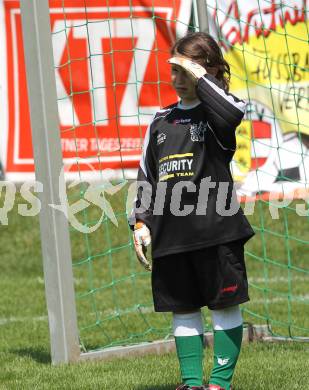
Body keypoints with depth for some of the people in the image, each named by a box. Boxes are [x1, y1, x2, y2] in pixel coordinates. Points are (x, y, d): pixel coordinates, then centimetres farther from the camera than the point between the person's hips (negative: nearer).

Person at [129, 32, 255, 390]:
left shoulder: (215, 110, 0)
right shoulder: (160, 121, 15)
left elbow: (233, 113, -27)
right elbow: (146, 176, 18)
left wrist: (199, 77, -17)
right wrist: (140, 222, 9)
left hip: (216, 229, -5)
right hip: (169, 233, 5)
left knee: (224, 305, 0)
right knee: (183, 309, 7)